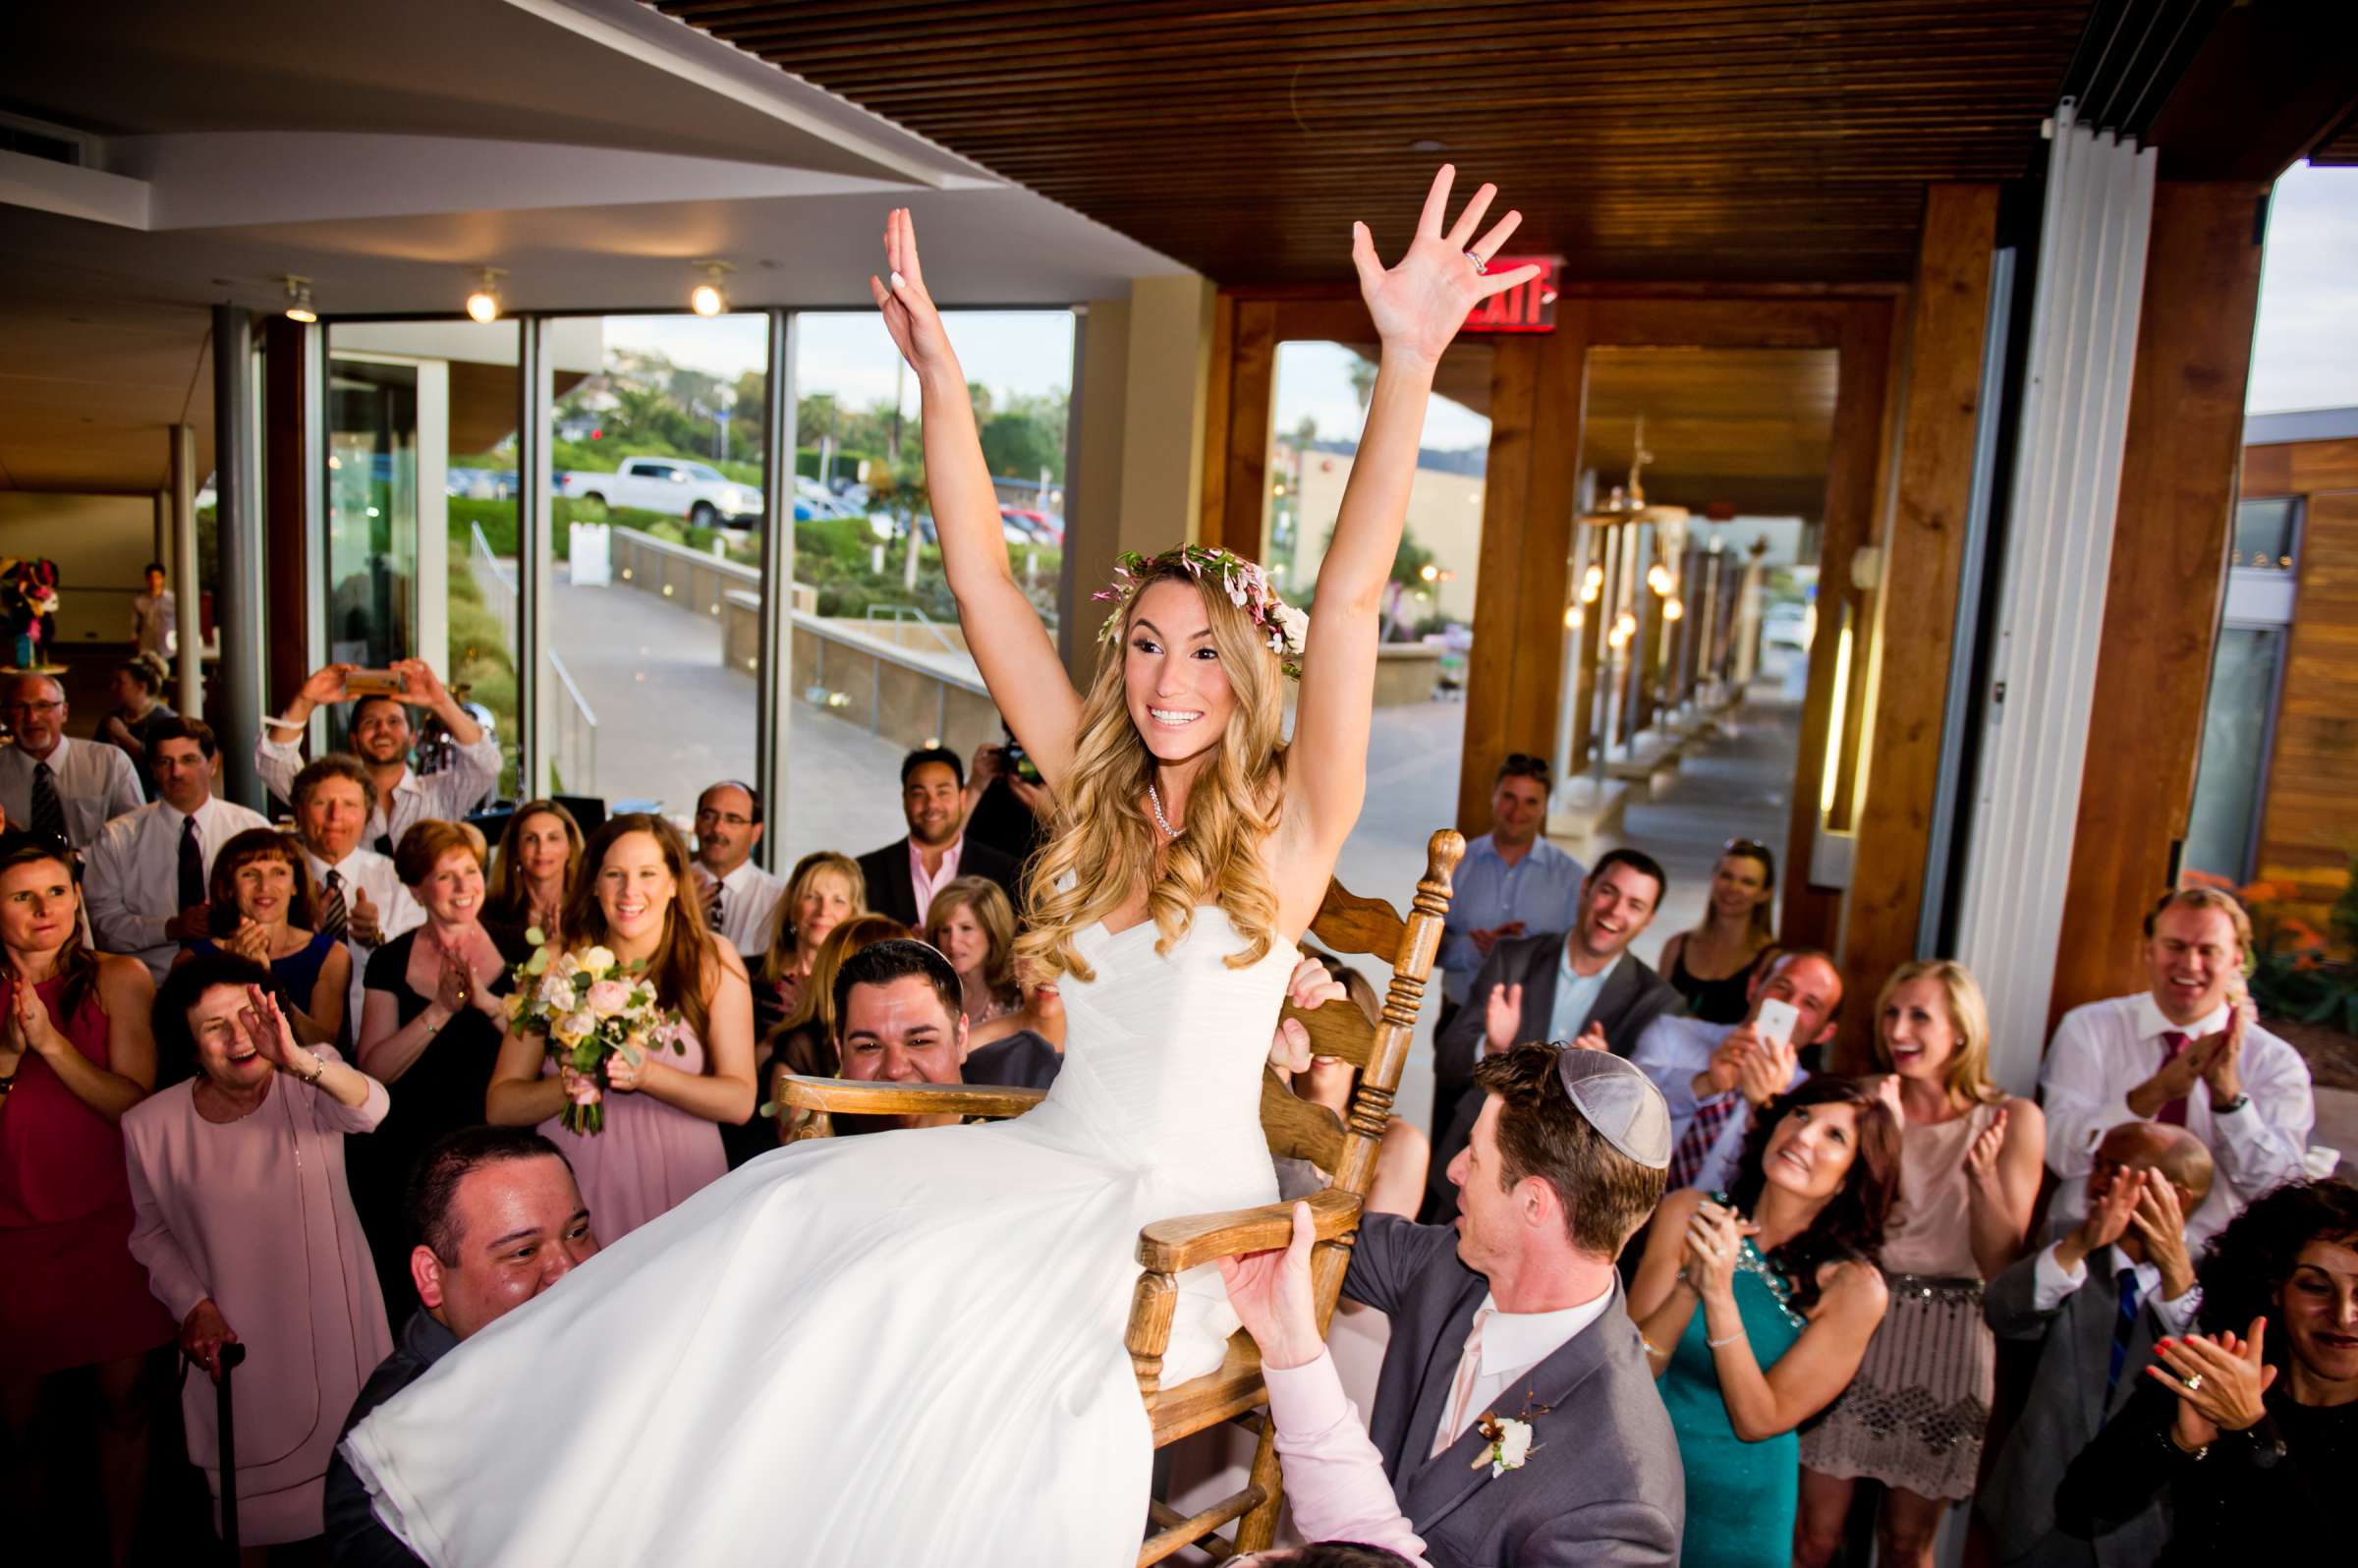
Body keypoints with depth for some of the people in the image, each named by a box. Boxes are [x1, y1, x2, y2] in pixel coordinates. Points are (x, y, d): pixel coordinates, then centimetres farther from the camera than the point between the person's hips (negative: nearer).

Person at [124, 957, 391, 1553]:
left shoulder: (312, 1078, -10)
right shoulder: (152, 1124, -5)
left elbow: (370, 1107, -33)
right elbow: (152, 1231, 8)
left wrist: (301, 1062, -50)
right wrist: (193, 1304, -5)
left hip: (332, 1325, -1)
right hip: (235, 1343, 1)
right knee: (253, 1510, 11)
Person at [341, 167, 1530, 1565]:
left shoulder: (1286, 821, -6)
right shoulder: (1097, 789, 7)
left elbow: (1352, 599, -20)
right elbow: (985, 584, 2)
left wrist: (1409, 362, -30)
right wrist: (939, 373, -5)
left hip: (1192, 1205, -4)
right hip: (1053, 1153, 5)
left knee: (916, 1285, -28)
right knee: (792, 1211, -18)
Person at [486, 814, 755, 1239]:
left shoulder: (712, 961, 3)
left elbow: (740, 1101, -3)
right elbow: (499, 1105, 4)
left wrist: (646, 1076, -15)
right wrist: (569, 1086, -13)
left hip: (677, 1188, -1)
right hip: (574, 1185, 1)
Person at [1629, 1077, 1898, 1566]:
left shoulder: (1854, 1288, -16)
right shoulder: (1687, 1214, -11)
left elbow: (1757, 1421, -16)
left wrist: (1719, 1295, -29)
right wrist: (1690, 1285, -29)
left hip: (1737, 1506, -1)